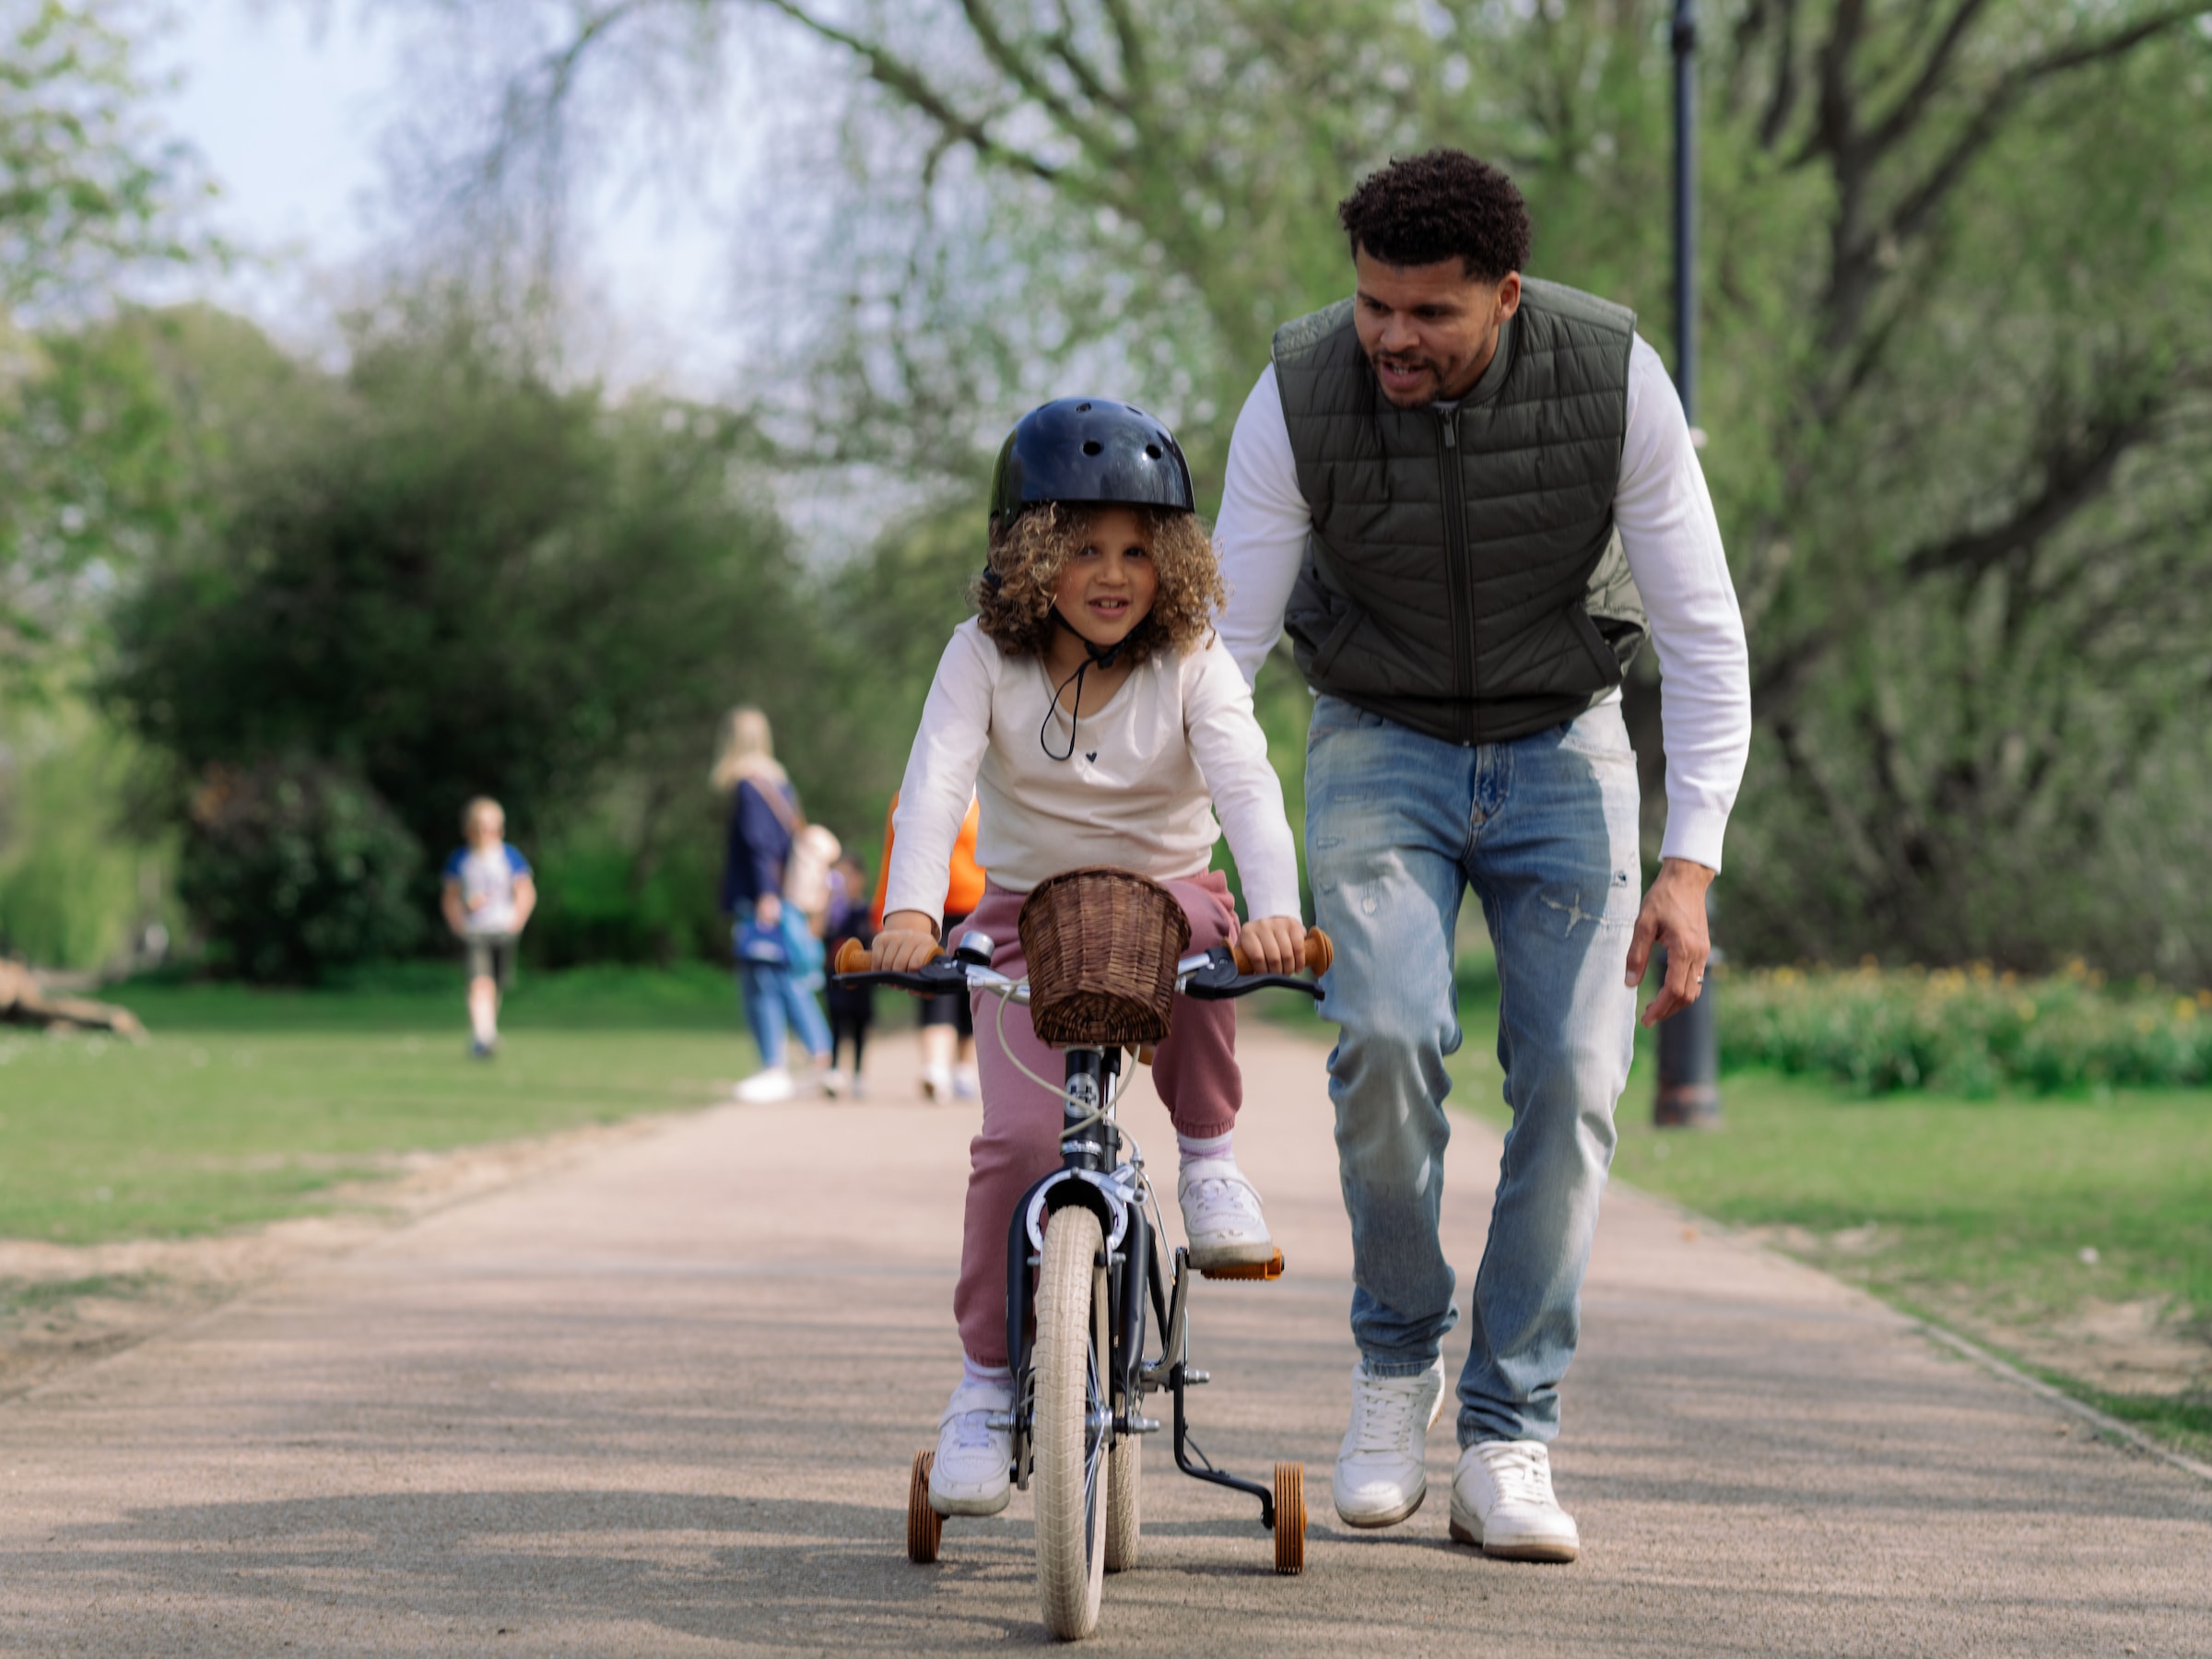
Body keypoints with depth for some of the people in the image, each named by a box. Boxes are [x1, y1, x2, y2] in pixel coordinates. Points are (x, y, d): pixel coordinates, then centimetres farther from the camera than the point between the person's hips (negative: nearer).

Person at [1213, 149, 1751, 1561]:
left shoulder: (1613, 379, -20)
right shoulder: (1300, 396, -20)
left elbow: (1705, 638, -16)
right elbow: (1224, 642, -16)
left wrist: (1690, 865, -23)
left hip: (1562, 748, 1)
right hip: (1382, 743, 0)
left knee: (1574, 1077, -12)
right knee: (1387, 1034, -23)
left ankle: (1508, 1446, -2)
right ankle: (1399, 1353, 1)